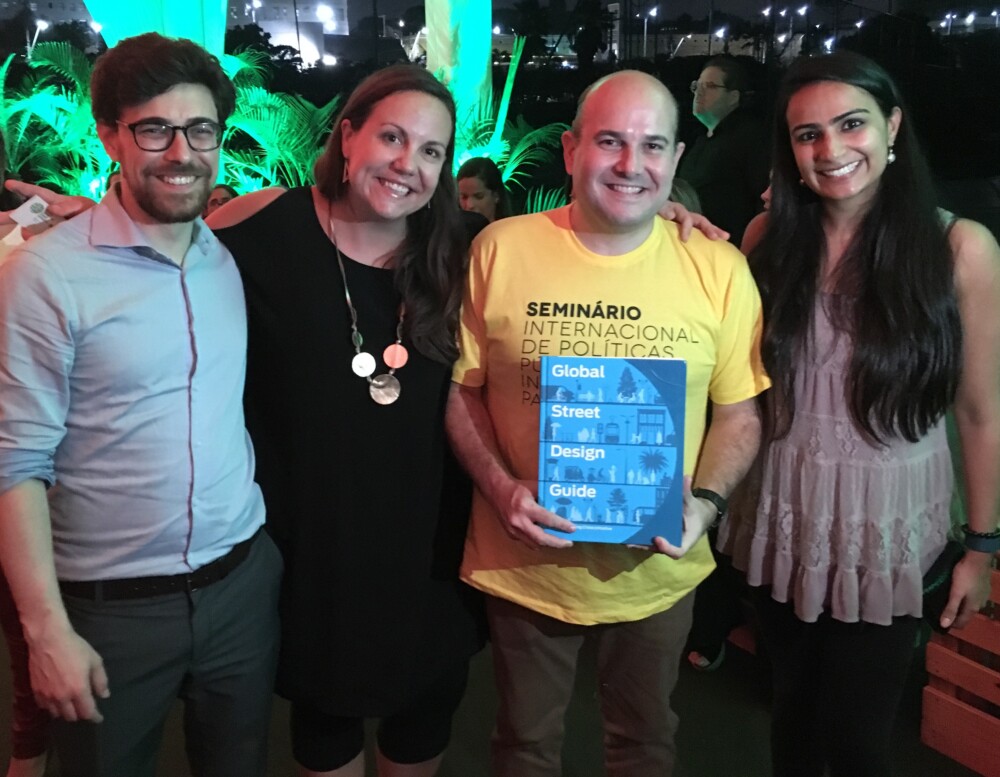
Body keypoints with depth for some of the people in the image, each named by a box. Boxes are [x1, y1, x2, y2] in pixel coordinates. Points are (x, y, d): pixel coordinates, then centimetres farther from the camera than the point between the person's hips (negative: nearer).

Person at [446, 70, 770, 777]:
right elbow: (460, 390, -2)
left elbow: (738, 413, 0)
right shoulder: (500, 249, -9)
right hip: (523, 563, 0)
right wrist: (500, 486, -16)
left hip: (657, 572, 1)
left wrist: (706, 501, -17)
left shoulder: (719, 270, -8)